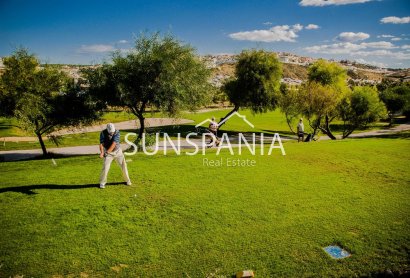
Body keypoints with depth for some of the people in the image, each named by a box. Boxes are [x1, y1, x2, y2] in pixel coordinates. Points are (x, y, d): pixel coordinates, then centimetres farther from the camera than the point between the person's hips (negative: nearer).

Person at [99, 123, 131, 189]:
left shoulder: (117, 132, -17)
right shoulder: (103, 133, -15)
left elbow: (114, 143, -25)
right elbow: (101, 143, -22)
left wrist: (107, 151, -34)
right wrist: (102, 152, -39)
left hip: (118, 151, 1)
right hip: (108, 153, -1)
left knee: (123, 165, 3)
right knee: (105, 167, -10)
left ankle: (127, 180, 21)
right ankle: (102, 182, 7)